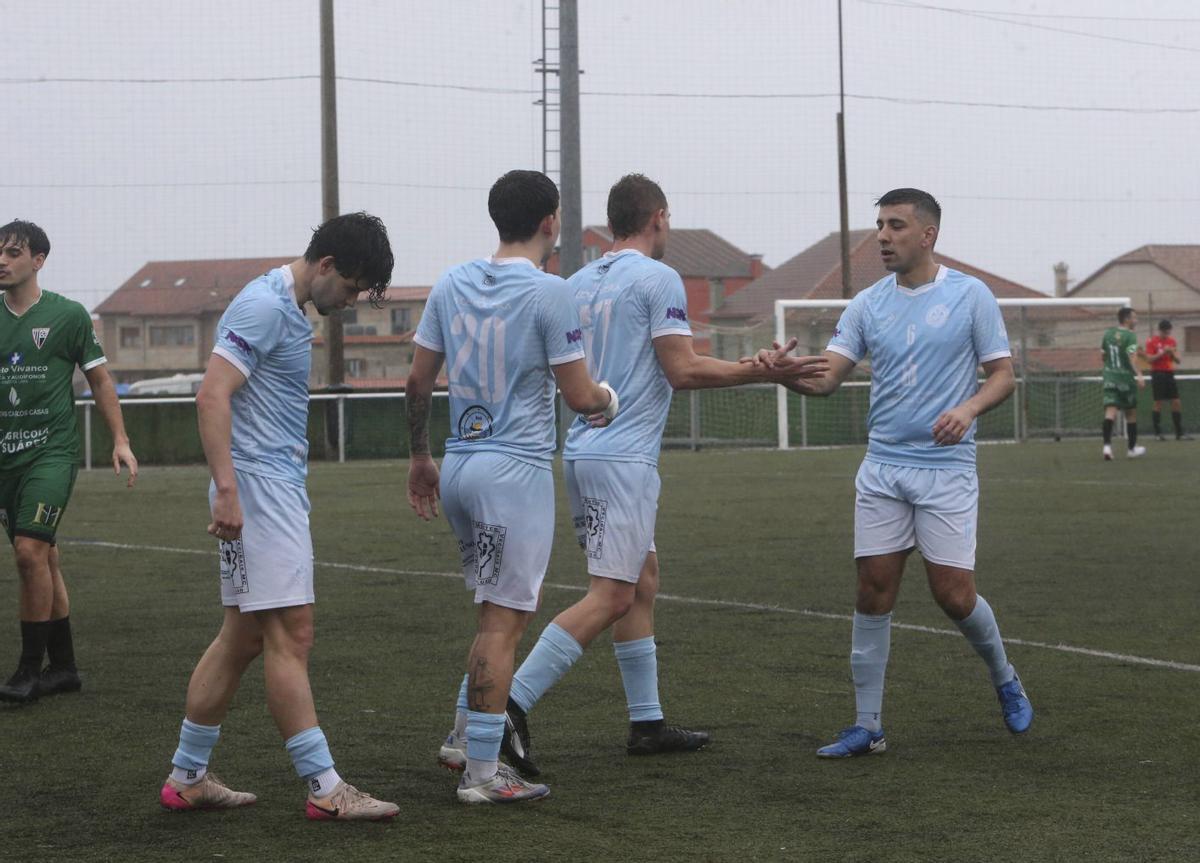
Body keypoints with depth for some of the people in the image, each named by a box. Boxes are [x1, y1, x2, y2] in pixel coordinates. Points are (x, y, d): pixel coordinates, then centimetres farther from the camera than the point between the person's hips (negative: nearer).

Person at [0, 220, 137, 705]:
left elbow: (99, 379, 7)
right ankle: (63, 668, 17)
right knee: (43, 559, 9)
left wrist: (120, 441, 3)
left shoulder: (68, 315, -1)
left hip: (52, 450, -4)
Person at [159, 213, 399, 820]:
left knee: (243, 636, 12)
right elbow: (212, 395, -21)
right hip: (258, 485, -10)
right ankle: (324, 788, -10)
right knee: (291, 636, -10)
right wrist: (226, 489, -26)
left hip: (280, 487, 10)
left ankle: (187, 776, 18)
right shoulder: (264, 306, -14)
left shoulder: (288, 309, 17)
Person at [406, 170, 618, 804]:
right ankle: (481, 773, -2)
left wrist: (420, 457, 22)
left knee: (502, 610, 22)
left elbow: (417, 380, 11)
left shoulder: (451, 285, 7)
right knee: (503, 621, -3)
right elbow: (579, 396, -10)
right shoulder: (548, 292, -11)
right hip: (516, 471, -7)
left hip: (458, 467, 7)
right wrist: (609, 401, 13)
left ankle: (464, 739, 23)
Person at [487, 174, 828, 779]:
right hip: (624, 457, -9)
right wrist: (765, 372, -6)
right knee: (610, 596, -10)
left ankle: (647, 722, 17)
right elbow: (683, 370, -13)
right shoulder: (657, 279, -9)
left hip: (582, 451, 9)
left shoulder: (578, 283, 13)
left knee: (641, 582, 16)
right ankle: (510, 704, -20)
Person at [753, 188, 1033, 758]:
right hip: (882, 468, 3)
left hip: (946, 466, -3)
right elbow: (826, 378, -1)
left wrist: (968, 408, -20)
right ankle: (867, 727, 5)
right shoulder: (868, 305, 6)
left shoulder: (970, 297, -3)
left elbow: (1002, 374, 0)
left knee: (953, 594, -4)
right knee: (873, 591, -1)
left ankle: (1004, 680, 25)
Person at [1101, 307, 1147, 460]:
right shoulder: (1130, 336, -12)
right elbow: (1132, 357, -25)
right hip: (1125, 378, -4)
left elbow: (1103, 353, 18)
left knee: (1110, 411, -5)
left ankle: (1107, 445, -25)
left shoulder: (1108, 333, 8)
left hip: (1109, 377, 4)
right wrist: (1140, 375, -33)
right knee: (1131, 413, 11)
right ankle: (1132, 448, 21)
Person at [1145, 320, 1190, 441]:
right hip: (1158, 373, -5)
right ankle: (1158, 433, 1)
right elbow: (1149, 359, -10)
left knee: (1177, 403, 1)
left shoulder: (1172, 341, 12)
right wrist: (1162, 353, -19)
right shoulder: (1151, 341, -3)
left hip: (1170, 374, 5)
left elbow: (1178, 360, 12)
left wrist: (1173, 353, -8)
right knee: (1158, 403, -5)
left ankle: (1179, 433, 4)